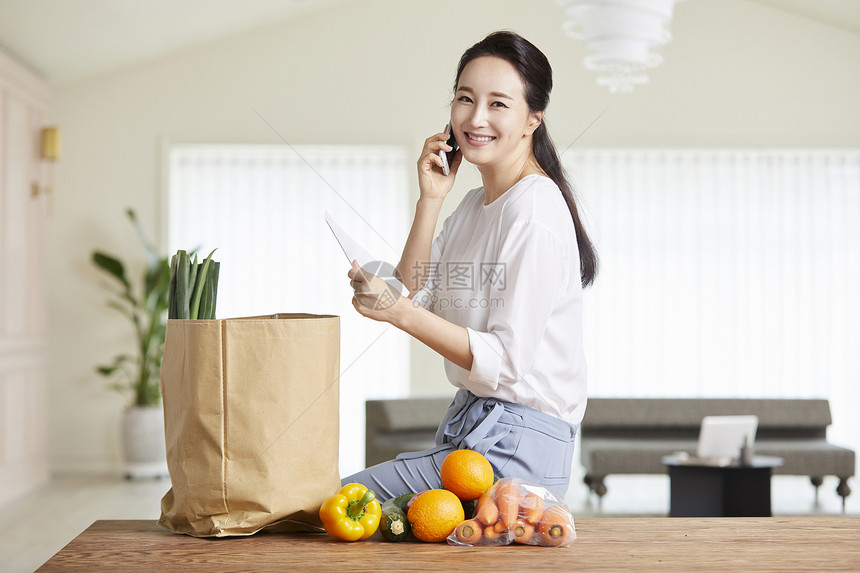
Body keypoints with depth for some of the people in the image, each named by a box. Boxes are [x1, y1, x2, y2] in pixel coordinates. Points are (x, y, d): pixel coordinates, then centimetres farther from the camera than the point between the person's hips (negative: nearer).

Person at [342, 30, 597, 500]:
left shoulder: (534, 212, -18)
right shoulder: (476, 203, 13)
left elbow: (507, 360, -21)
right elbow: (418, 292, 8)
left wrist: (399, 313, -27)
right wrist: (430, 198, 3)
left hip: (516, 446, -10)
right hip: (473, 421, 10)